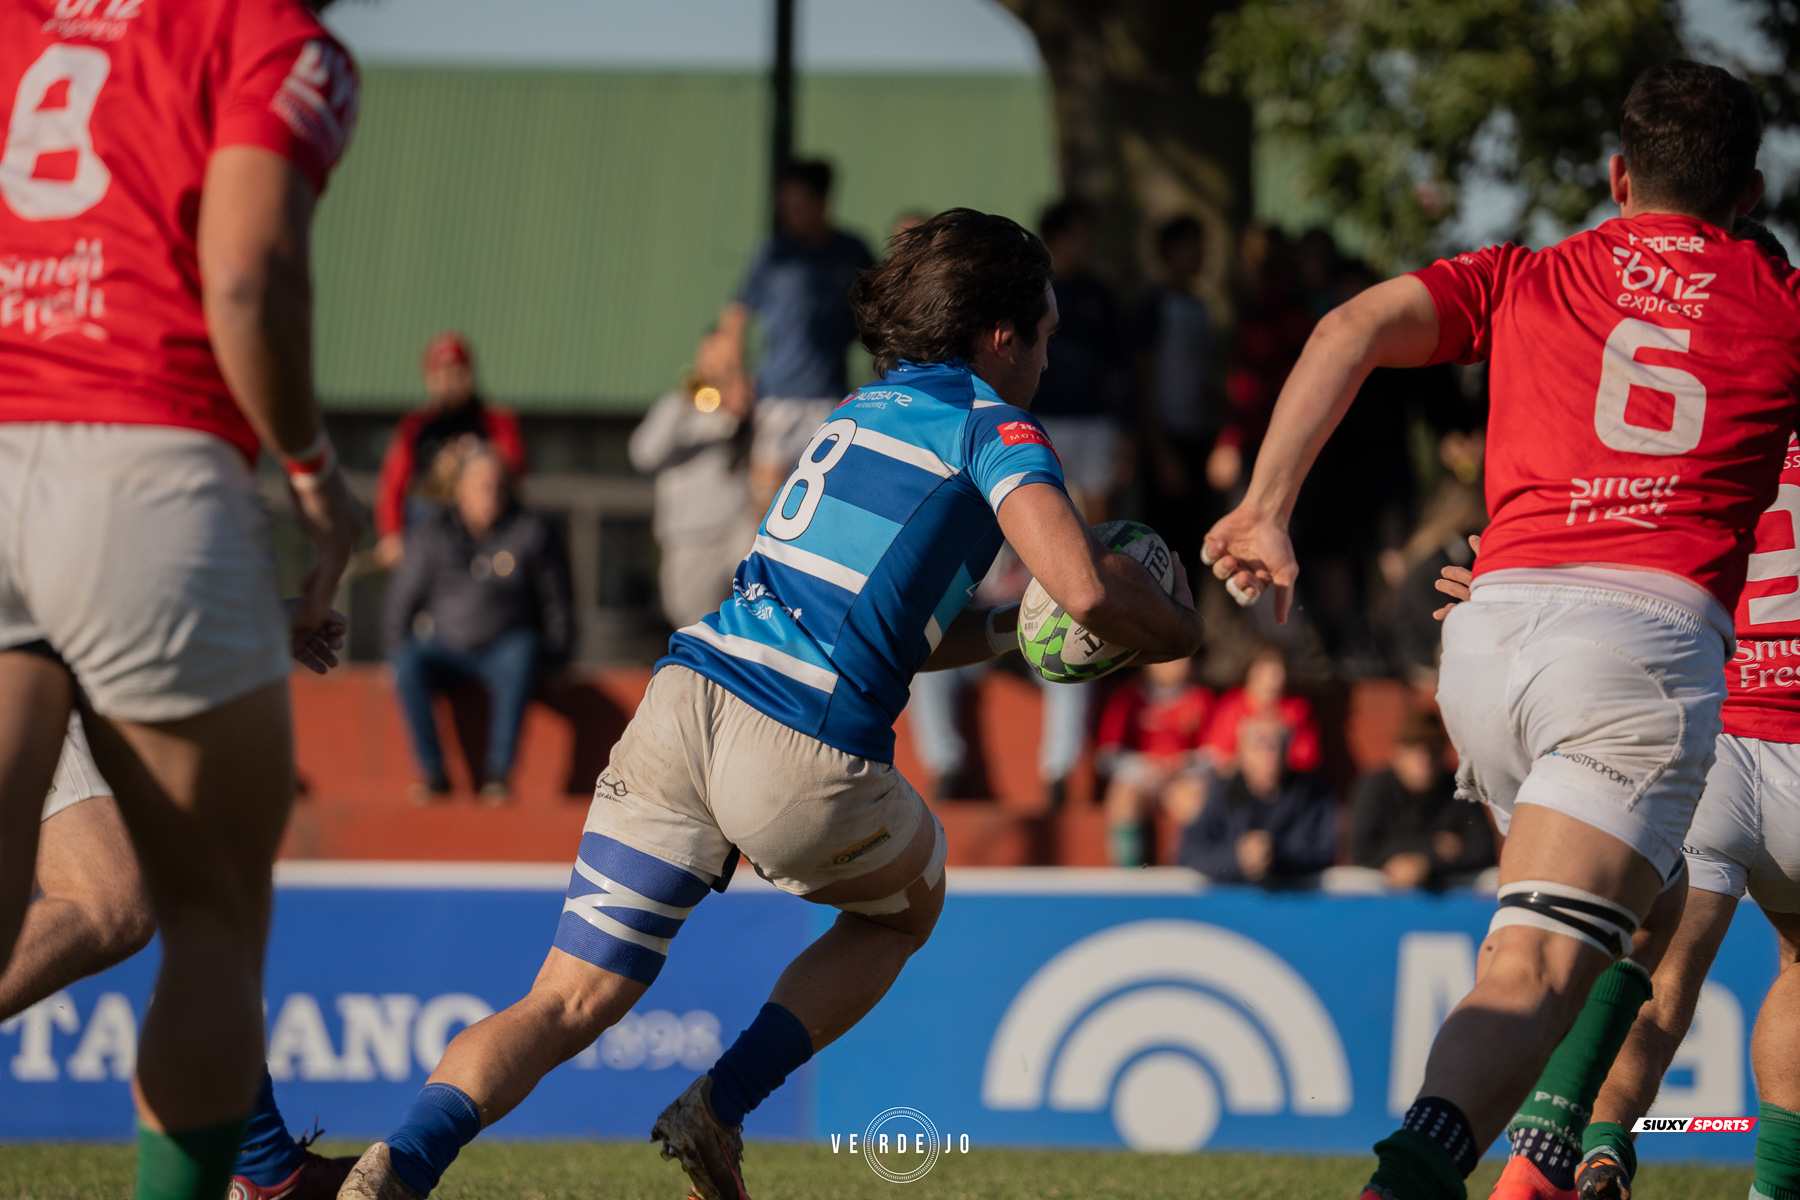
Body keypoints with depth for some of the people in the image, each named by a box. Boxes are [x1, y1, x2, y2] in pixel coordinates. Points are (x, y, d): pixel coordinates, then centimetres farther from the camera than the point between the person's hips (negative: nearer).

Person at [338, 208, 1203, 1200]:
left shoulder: (860, 412, 28)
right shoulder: (994, 428, 5)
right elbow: (1088, 591, -10)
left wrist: (1012, 627, 30)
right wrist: (1174, 627, 10)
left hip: (684, 700, 5)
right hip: (805, 755, -5)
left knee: (570, 1003, 2)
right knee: (908, 905, 29)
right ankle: (718, 1110, 13)